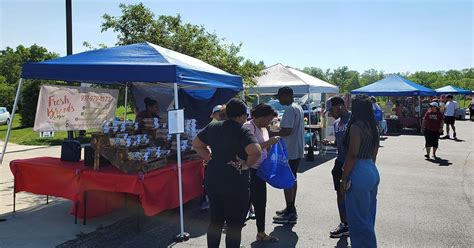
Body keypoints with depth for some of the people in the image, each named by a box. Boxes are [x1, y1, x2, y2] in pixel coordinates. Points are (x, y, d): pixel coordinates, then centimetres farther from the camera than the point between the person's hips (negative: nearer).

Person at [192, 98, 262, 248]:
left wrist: (210, 159, 8)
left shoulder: (212, 127, 4)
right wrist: (246, 164, -13)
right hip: (235, 185, -6)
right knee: (234, 225, 9)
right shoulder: (242, 132, -16)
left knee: (215, 220, 20)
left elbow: (196, 144, 14)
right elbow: (256, 152, -30)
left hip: (212, 181, 6)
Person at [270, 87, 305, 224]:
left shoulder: (290, 110, -18)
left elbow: (287, 130, -25)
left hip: (290, 151, -10)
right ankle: (291, 209, 26)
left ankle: (290, 213, 3)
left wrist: (272, 134, -14)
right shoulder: (298, 108, 14)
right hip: (297, 150, 10)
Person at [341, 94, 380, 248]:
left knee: (358, 218, 2)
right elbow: (374, 153, 15)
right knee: (368, 216, 20)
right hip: (373, 171, 9)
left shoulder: (356, 127, -16)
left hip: (359, 173, -9)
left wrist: (344, 178, -14)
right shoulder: (372, 126, 9)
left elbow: (352, 155, -20)